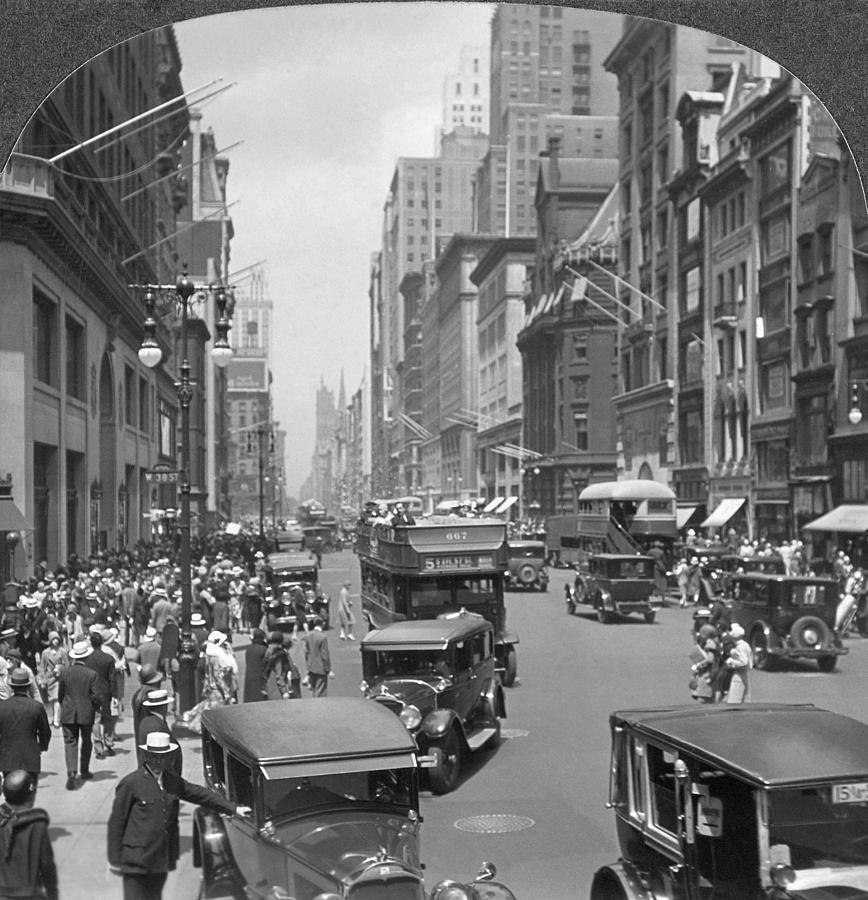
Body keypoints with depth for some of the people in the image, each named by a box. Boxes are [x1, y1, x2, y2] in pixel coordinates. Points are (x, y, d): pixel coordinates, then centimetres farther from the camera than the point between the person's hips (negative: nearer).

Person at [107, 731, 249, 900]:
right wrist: (115, 860, -6)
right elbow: (116, 822, -6)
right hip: (136, 860, -6)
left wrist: (233, 809, 13)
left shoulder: (173, 781, 8)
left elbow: (200, 794, 16)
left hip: (162, 861, 6)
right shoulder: (130, 783, -10)